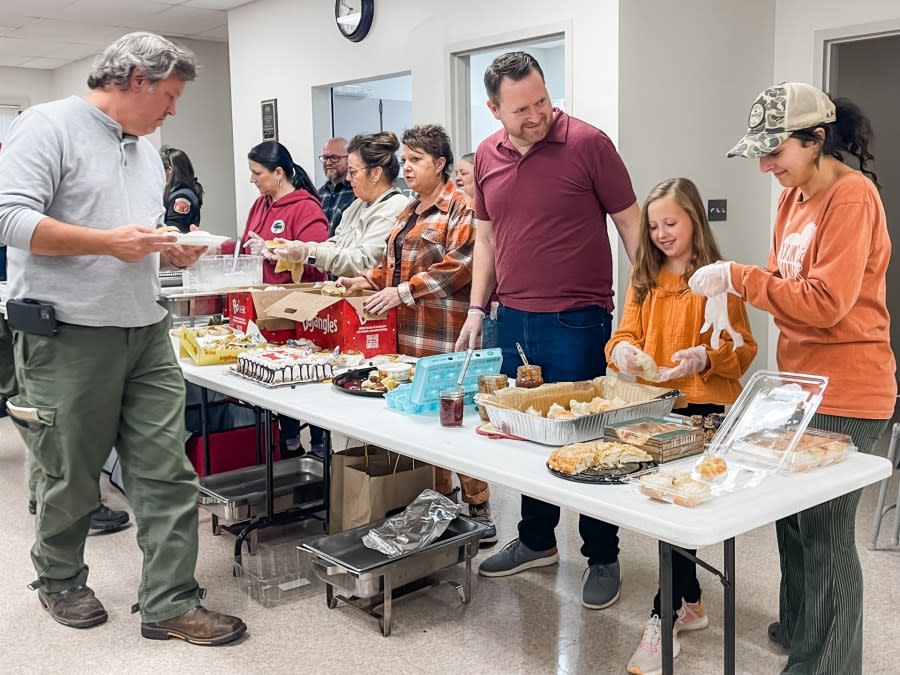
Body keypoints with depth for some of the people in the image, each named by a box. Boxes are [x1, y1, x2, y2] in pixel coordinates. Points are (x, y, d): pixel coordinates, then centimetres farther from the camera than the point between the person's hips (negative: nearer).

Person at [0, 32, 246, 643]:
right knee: (72, 476, 8)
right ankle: (59, 580, 33)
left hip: (146, 334, 7)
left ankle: (170, 604, 10)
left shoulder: (146, 149, 18)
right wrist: (109, 242, -19)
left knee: (167, 471, 2)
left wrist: (170, 254, 5)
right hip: (69, 337, -6)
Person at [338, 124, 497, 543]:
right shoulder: (410, 211, 21)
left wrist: (403, 292, -19)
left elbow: (457, 266, -18)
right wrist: (366, 281, 9)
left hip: (444, 334, -8)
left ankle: (478, 509, 7)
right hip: (408, 332, 9)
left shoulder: (459, 208, -7)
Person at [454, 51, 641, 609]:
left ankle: (603, 558, 19)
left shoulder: (588, 143, -9)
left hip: (577, 322, -5)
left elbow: (631, 223, -5)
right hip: (513, 321, 6)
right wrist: (477, 310, 10)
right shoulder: (487, 156, 8)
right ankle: (537, 540, 33)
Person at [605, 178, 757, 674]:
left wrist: (704, 357, -25)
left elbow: (743, 349, -6)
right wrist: (623, 349, -15)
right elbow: (626, 332, 9)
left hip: (706, 406, -5)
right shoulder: (644, 277, 13)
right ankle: (689, 602, 28)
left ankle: (664, 618, 1)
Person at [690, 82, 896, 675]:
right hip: (801, 382, 9)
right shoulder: (794, 195, 9)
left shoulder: (852, 195, -16)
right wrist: (731, 292, -2)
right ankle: (799, 627, 38)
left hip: (845, 395, -8)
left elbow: (825, 301, -23)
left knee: (825, 533, 1)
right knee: (793, 515, 19)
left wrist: (737, 277, -21)